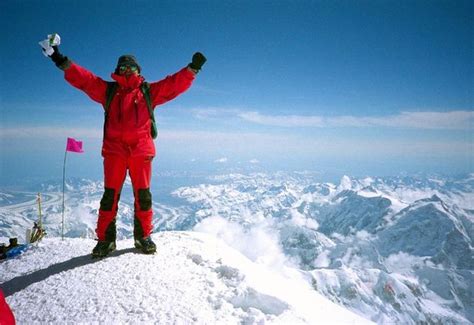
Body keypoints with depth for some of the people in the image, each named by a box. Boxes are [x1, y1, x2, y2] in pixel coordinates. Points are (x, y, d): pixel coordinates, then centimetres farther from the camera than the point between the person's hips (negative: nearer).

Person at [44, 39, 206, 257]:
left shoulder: (149, 92, 14)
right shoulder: (108, 91, 15)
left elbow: (175, 84, 9)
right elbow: (84, 79, 9)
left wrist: (193, 68, 2)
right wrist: (61, 61, 0)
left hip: (141, 150, 0)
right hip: (114, 150, 0)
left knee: (143, 195, 3)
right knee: (110, 194, 0)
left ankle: (143, 236, 17)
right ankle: (106, 239, 10)